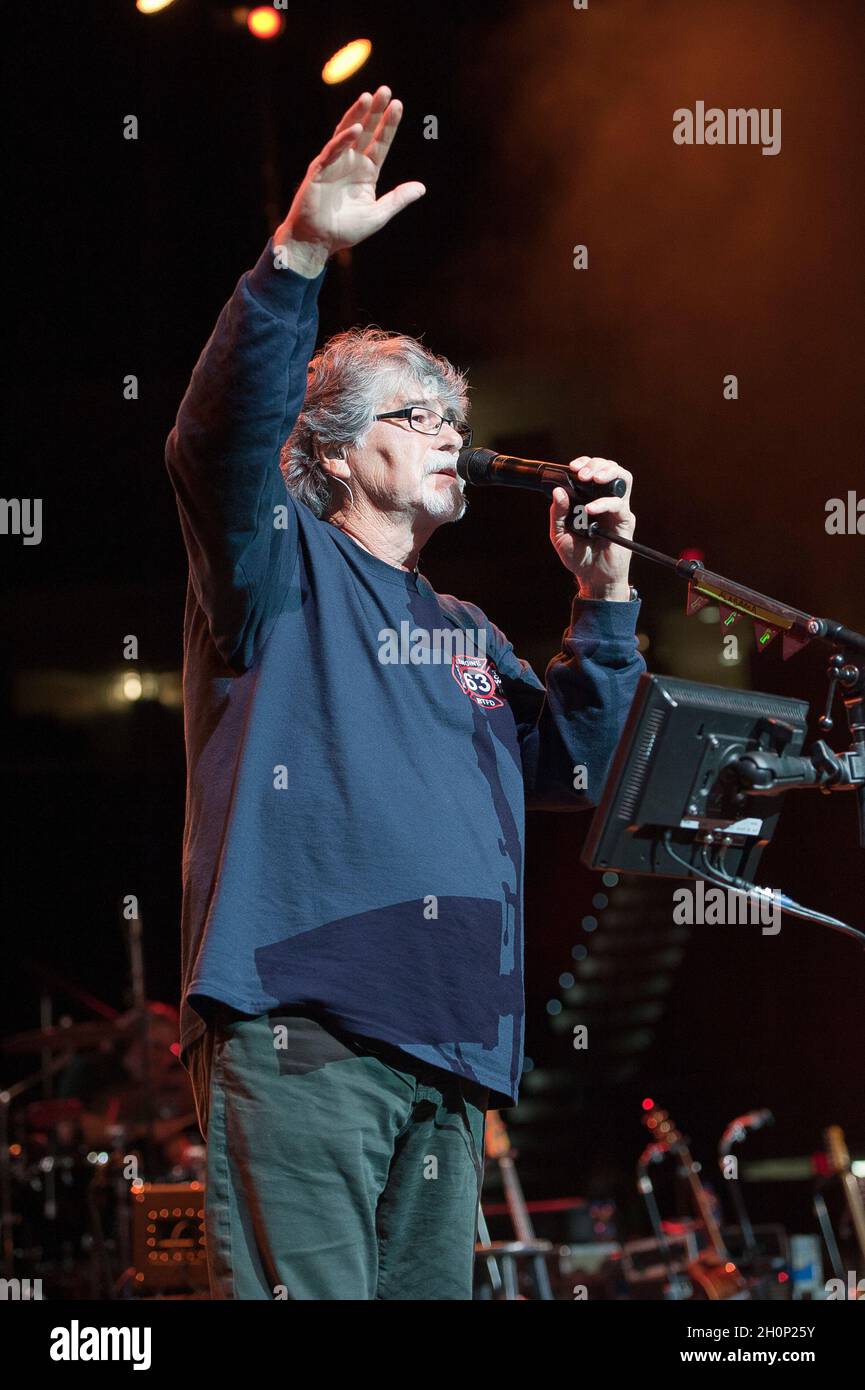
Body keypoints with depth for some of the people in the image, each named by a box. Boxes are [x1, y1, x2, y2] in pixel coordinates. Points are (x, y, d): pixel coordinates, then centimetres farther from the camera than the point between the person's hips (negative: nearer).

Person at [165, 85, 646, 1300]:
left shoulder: (467, 637, 29)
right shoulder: (284, 570, 10)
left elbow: (571, 766, 25)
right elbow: (219, 440, -10)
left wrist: (603, 598, 13)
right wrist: (298, 259, -24)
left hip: (449, 1059, 7)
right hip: (297, 1026, -7)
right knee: (306, 1294, -17)